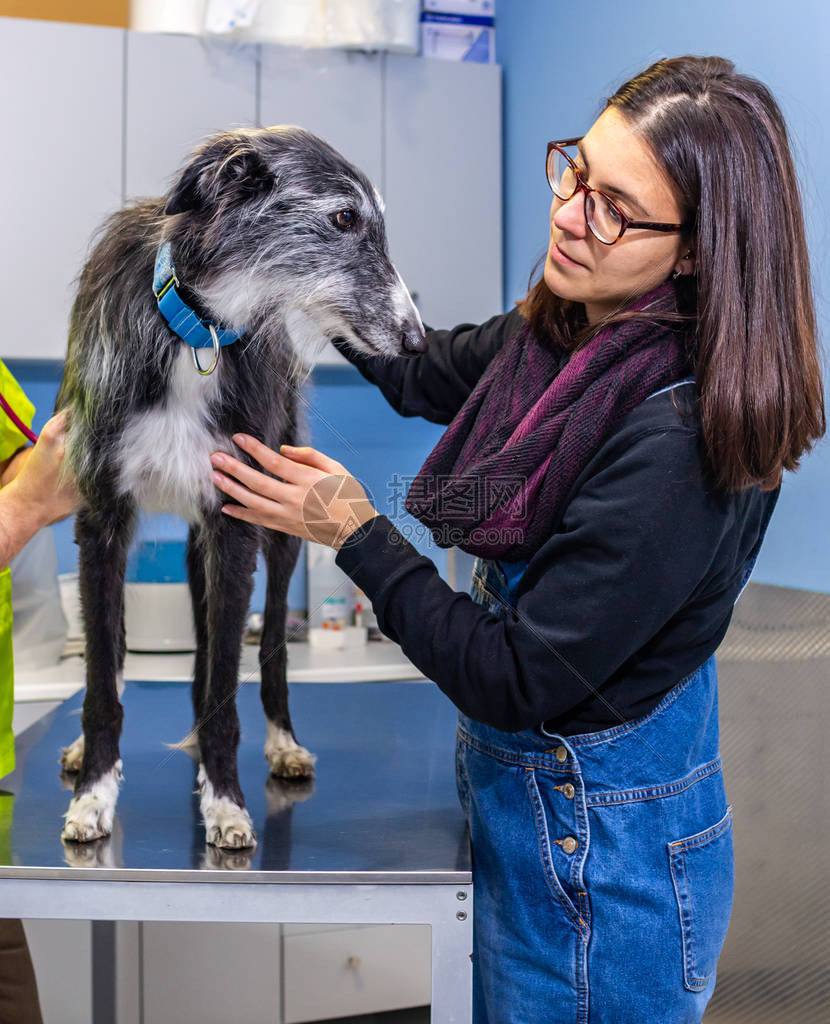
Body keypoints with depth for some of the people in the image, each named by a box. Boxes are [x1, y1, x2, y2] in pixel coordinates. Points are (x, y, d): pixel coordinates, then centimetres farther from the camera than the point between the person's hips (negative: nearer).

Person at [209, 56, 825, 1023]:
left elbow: (519, 681, -25)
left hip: (594, 841, -8)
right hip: (513, 776, 8)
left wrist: (356, 534, -19)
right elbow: (425, 372, 16)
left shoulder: (680, 439, -30)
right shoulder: (558, 334, -5)